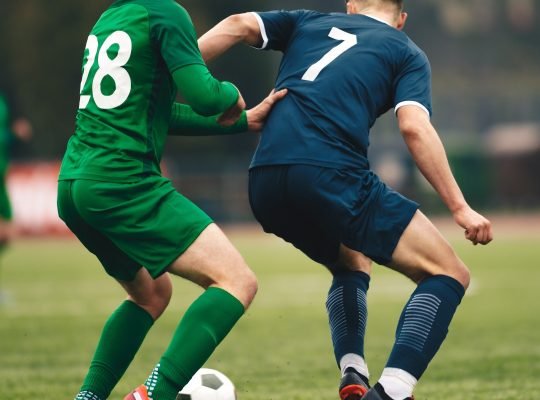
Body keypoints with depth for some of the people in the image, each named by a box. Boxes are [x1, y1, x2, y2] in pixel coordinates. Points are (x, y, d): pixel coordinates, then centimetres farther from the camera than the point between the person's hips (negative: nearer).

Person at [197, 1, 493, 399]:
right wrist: (460, 208, -2)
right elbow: (414, 127, -1)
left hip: (264, 185, 6)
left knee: (352, 263, 34)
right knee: (448, 274, 3)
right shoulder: (407, 53, 16)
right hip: (331, 176, -5)